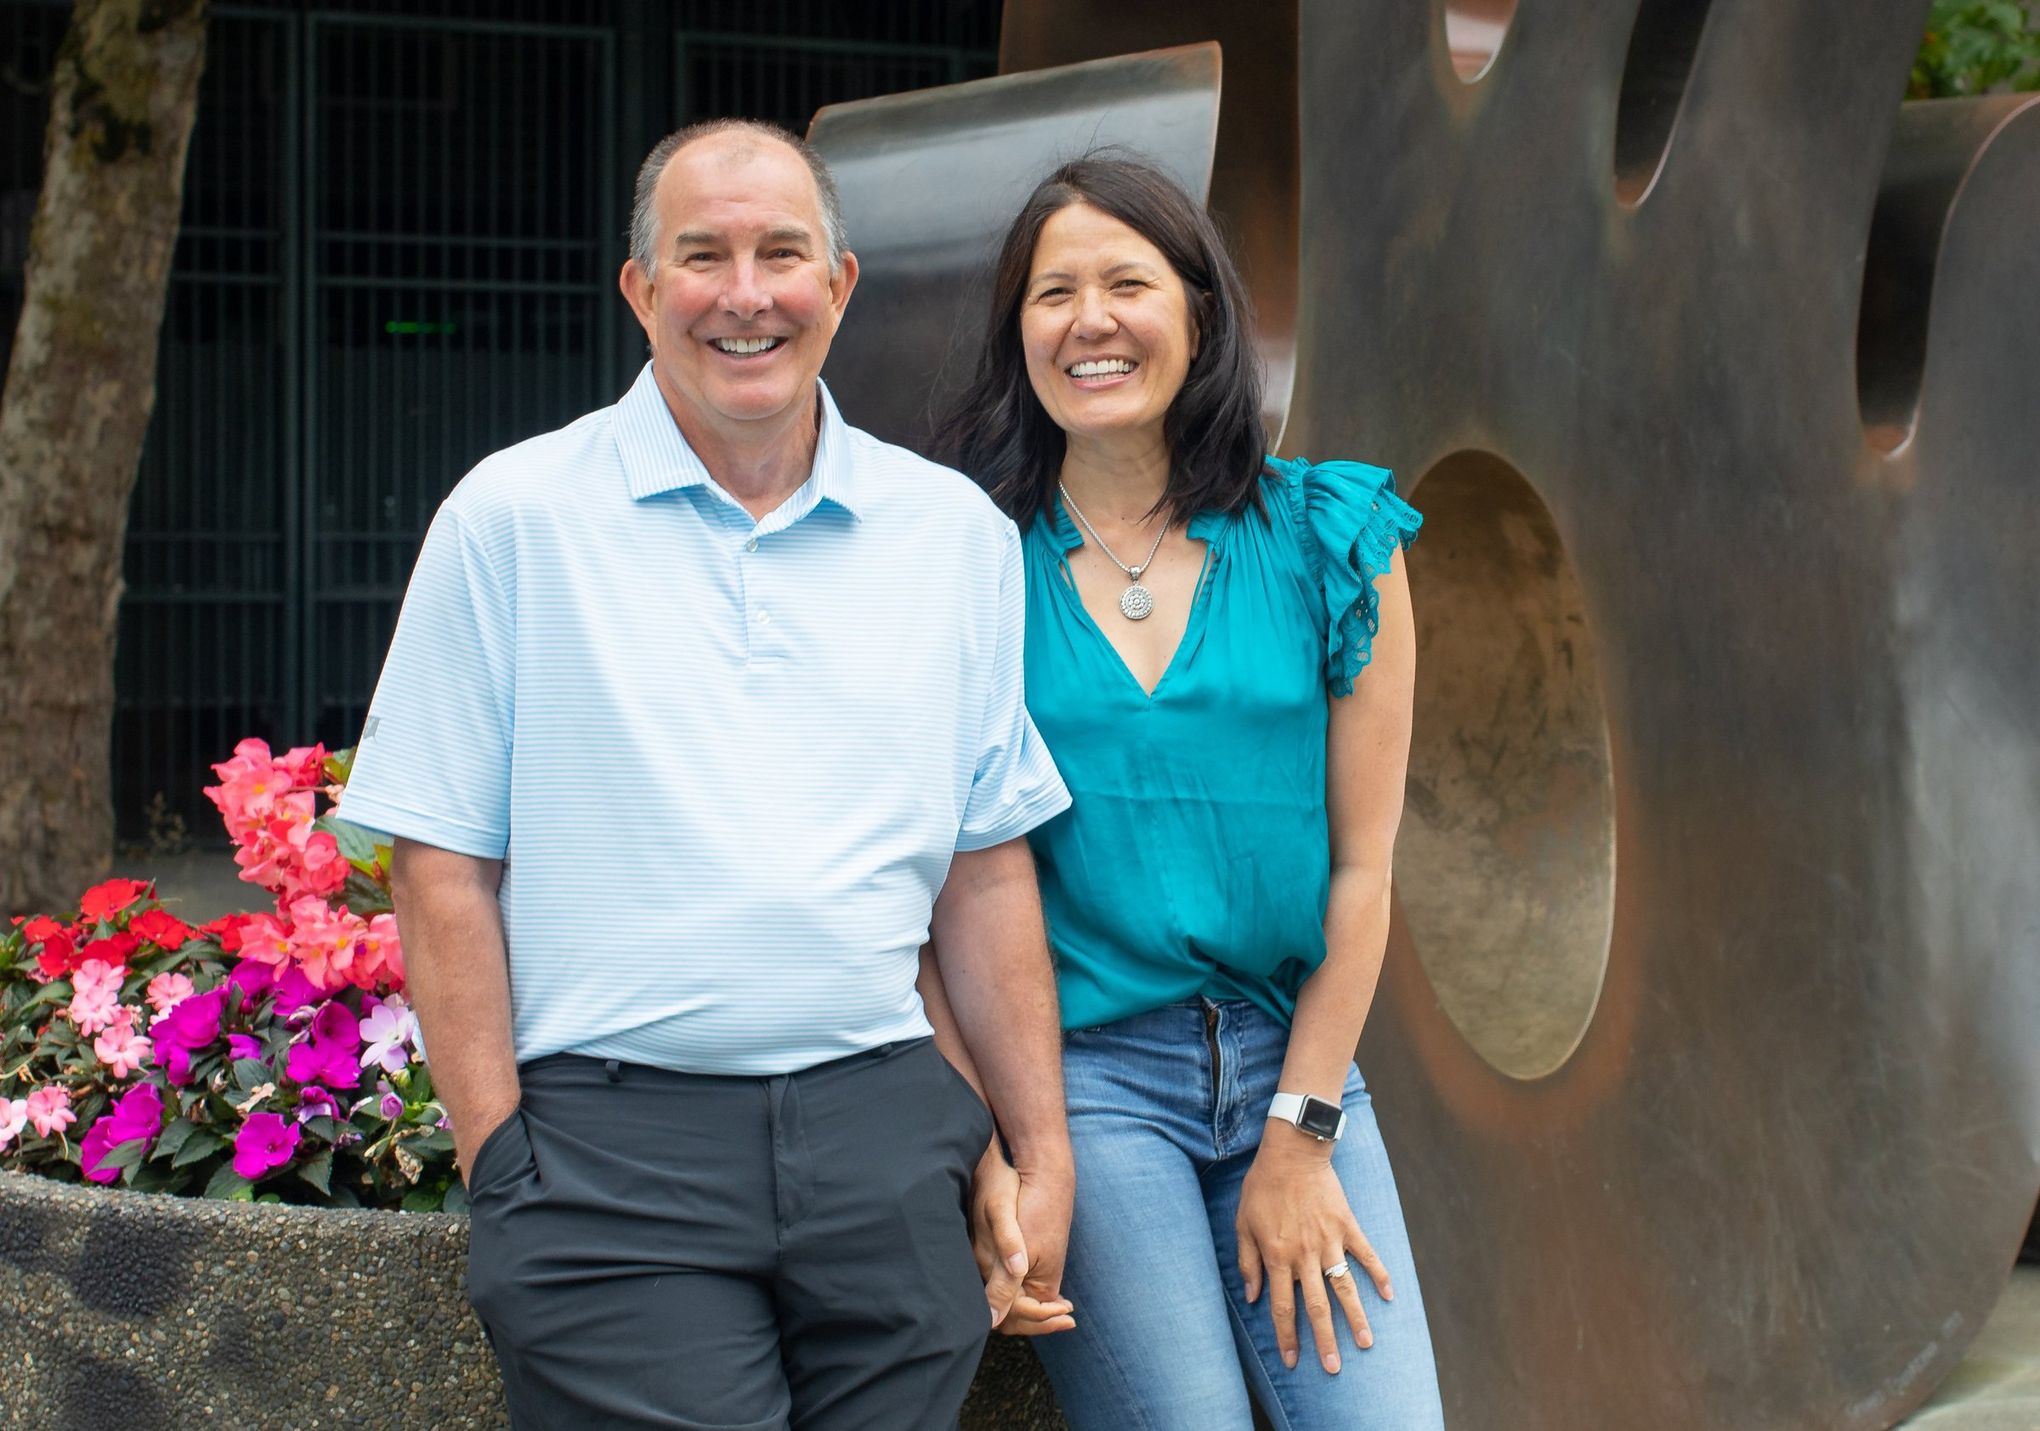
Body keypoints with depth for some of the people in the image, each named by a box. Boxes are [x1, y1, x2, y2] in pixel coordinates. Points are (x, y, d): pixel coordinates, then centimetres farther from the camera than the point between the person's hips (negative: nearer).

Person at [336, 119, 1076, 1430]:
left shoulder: (956, 532, 10)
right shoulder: (516, 518, 2)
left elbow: (986, 869, 13)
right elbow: (446, 872, 1)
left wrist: (1044, 1151, 8)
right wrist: (504, 1159, -6)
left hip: (885, 1136, 3)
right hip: (613, 1147, -3)